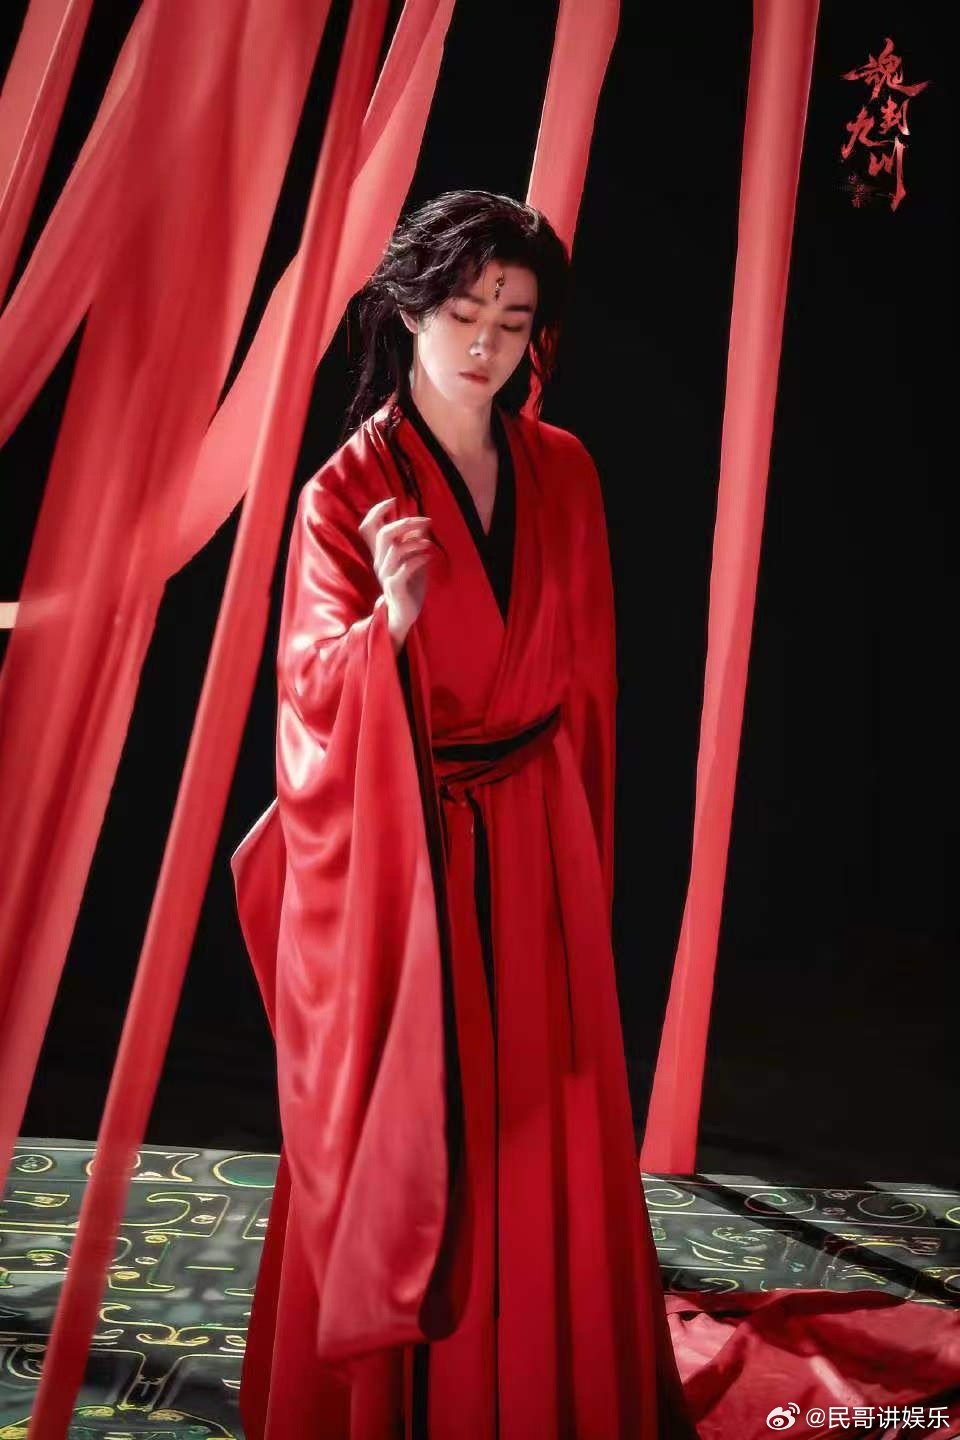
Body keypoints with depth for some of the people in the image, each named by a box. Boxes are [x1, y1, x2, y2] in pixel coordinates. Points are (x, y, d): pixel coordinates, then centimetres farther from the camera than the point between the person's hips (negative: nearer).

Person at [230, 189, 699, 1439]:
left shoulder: (563, 473, 7)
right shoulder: (349, 488, -5)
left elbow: (588, 676, 10)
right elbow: (313, 693, -12)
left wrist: (586, 851, 10)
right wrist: (391, 619, -31)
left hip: (534, 850, 4)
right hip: (398, 853, -3)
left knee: (543, 1131, 11)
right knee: (393, 1136, 7)